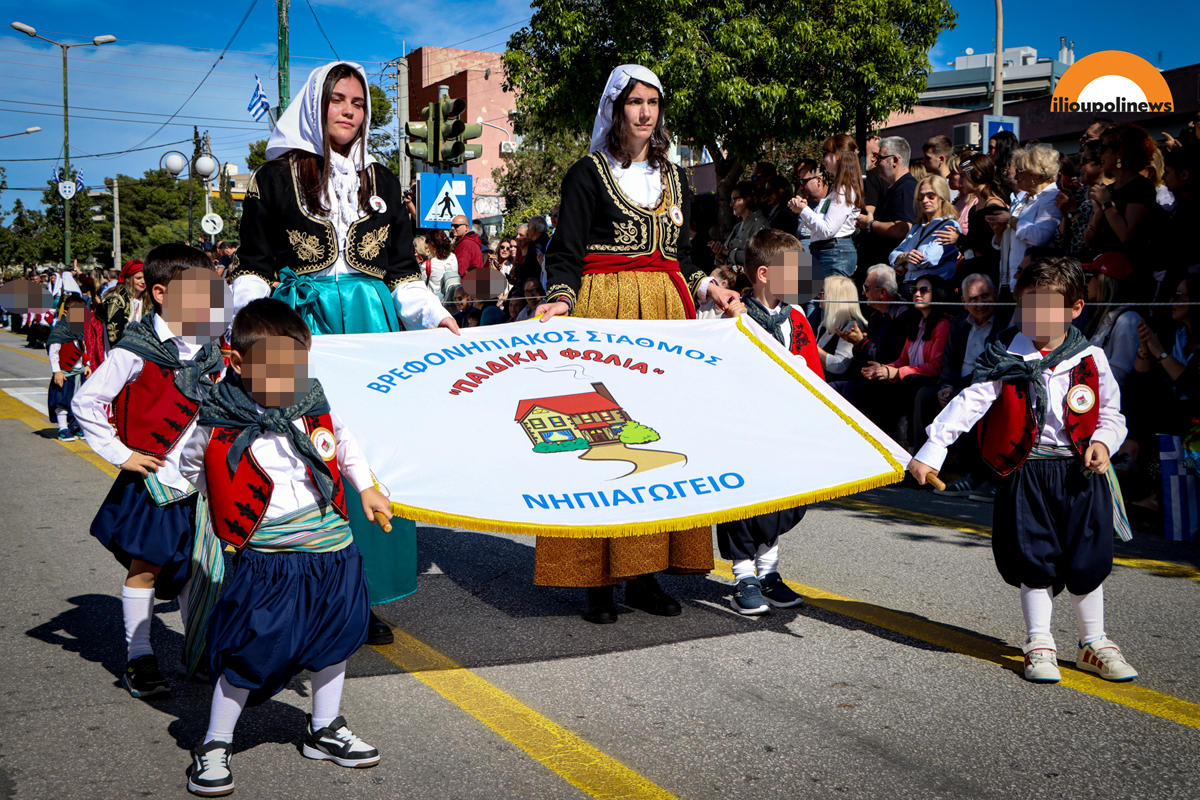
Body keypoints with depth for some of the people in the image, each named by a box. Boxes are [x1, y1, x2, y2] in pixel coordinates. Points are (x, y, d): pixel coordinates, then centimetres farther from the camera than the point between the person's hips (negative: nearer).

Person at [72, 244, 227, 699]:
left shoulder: (208, 346, 6)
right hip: (154, 479, -5)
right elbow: (85, 402, -11)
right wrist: (118, 454, -11)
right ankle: (138, 657, 16)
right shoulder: (137, 351, -14)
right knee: (147, 566, 4)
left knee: (195, 565, 13)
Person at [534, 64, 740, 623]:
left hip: (666, 314, 5)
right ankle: (598, 578, -3)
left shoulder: (674, 178, 18)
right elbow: (565, 253, -2)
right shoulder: (588, 173, 3)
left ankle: (644, 574, 8)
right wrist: (559, 300, -19)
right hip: (604, 313, -5)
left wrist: (708, 289, 5)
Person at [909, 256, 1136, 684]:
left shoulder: (1090, 359, 3)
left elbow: (1111, 412, 12)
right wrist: (933, 448, -14)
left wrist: (1103, 442, -8)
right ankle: (1039, 645, 15)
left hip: (1080, 474, 1)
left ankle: (1094, 644, 24)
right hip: (1026, 473, -1)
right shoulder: (1006, 358, -2)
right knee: (1035, 562, 2)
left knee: (1087, 563, 6)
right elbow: (969, 403, -7)